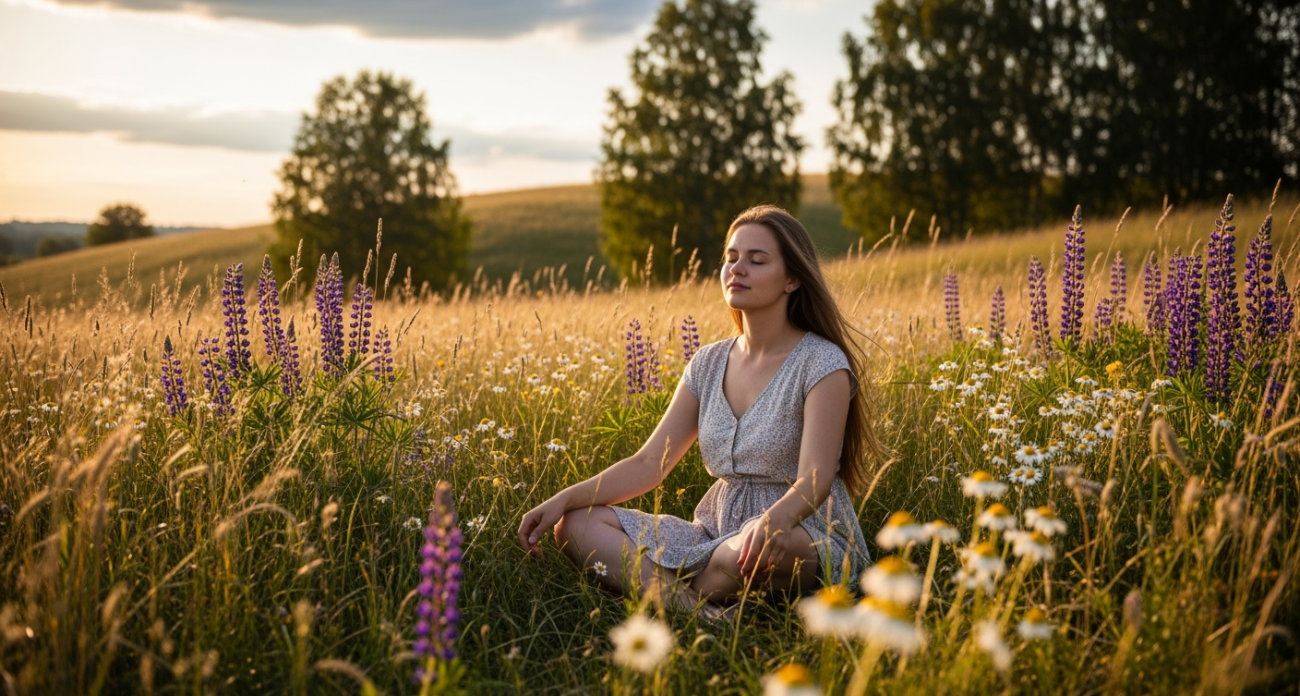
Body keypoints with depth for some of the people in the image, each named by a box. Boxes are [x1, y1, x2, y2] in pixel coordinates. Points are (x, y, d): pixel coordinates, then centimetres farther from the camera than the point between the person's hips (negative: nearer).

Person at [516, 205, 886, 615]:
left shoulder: (822, 363, -10)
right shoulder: (709, 364, 8)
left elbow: (814, 482, -22)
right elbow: (649, 464, 5)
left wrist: (773, 520, -45)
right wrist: (564, 498, -10)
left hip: (809, 543, -6)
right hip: (717, 533, 6)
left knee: (763, 544, -43)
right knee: (577, 523, -11)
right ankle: (698, 614, -32)